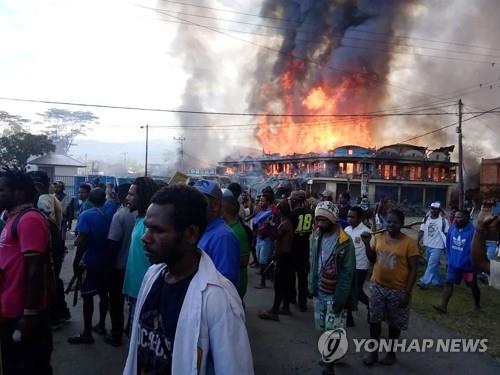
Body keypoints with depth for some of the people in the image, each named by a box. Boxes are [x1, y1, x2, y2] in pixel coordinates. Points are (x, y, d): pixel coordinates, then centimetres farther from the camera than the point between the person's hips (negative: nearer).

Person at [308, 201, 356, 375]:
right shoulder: (316, 235, 0)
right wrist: (312, 286, 6)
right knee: (324, 329, 15)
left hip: (334, 294, -5)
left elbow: (347, 273, -15)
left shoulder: (344, 242, -17)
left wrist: (340, 298, -17)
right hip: (319, 292, 5)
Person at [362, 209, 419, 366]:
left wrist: (407, 293, -13)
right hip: (377, 286, 4)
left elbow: (413, 270, -10)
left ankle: (391, 353, 32)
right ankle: (373, 352, 27)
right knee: (374, 320, 11)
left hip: (397, 290, -3)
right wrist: (367, 243, -7)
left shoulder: (409, 242, -13)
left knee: (394, 324, 13)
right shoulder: (379, 237, -1)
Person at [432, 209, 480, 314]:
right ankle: (443, 306, 0)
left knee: (473, 286, 15)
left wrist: (469, 262, -15)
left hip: (468, 266, -4)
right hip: (453, 264, 4)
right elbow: (448, 244, 10)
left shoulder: (473, 231, -22)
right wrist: (449, 257, 10)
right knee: (448, 283, -1)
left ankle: (477, 305, 36)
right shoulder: (452, 229, -4)